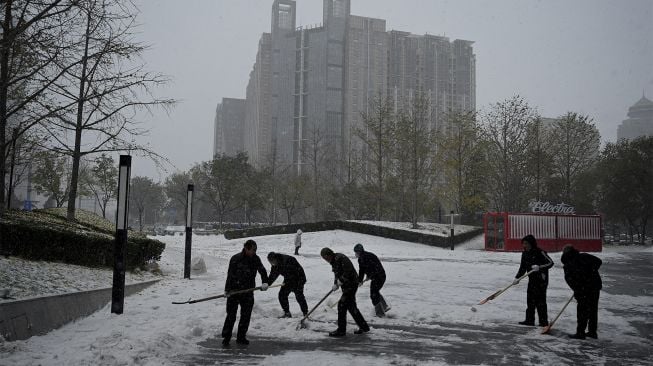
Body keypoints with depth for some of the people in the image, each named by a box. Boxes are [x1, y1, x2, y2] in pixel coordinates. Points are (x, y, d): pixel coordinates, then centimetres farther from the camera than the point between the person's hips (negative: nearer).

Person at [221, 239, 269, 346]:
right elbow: (230, 275, -12)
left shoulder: (256, 259, 2)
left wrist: (264, 282, -18)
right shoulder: (236, 259, -12)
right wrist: (227, 290, -15)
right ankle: (226, 337, 9)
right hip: (234, 290, -4)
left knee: (246, 315, 8)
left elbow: (262, 271, 0)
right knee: (231, 315, -2)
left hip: (248, 291, 5)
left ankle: (241, 337, 20)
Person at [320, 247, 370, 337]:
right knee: (351, 306, 14)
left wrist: (340, 281, -21)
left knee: (342, 305, -9)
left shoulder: (340, 258, -20)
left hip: (351, 284, -10)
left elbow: (348, 271, -27)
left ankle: (341, 330, -1)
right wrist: (335, 284, 4)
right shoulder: (333, 261, 11)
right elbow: (336, 274, 20)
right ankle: (364, 327, 24)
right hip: (346, 286, 10)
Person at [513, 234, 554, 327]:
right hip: (532, 279, 7)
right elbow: (522, 267, 12)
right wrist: (517, 278, 3)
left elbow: (550, 263, -19)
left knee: (540, 300, -5)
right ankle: (529, 320, 19)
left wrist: (539, 267, -31)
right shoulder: (525, 253, 6)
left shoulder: (540, 252, -15)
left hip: (541, 279, -7)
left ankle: (544, 321, 4)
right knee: (530, 299, 10)